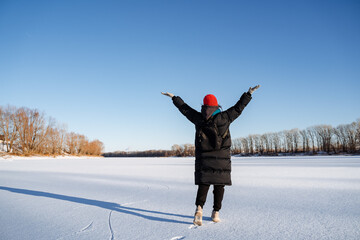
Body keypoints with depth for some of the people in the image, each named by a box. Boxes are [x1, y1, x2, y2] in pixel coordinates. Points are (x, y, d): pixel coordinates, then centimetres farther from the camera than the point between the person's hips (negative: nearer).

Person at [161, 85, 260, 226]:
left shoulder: (198, 118, 1)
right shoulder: (224, 118, -5)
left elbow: (184, 108, 12)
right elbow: (238, 107, 3)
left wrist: (173, 97, 26)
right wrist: (249, 94, 14)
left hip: (203, 157, 2)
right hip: (221, 159, -1)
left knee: (203, 184, 3)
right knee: (219, 185, 9)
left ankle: (199, 209, -18)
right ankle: (215, 213, 13)